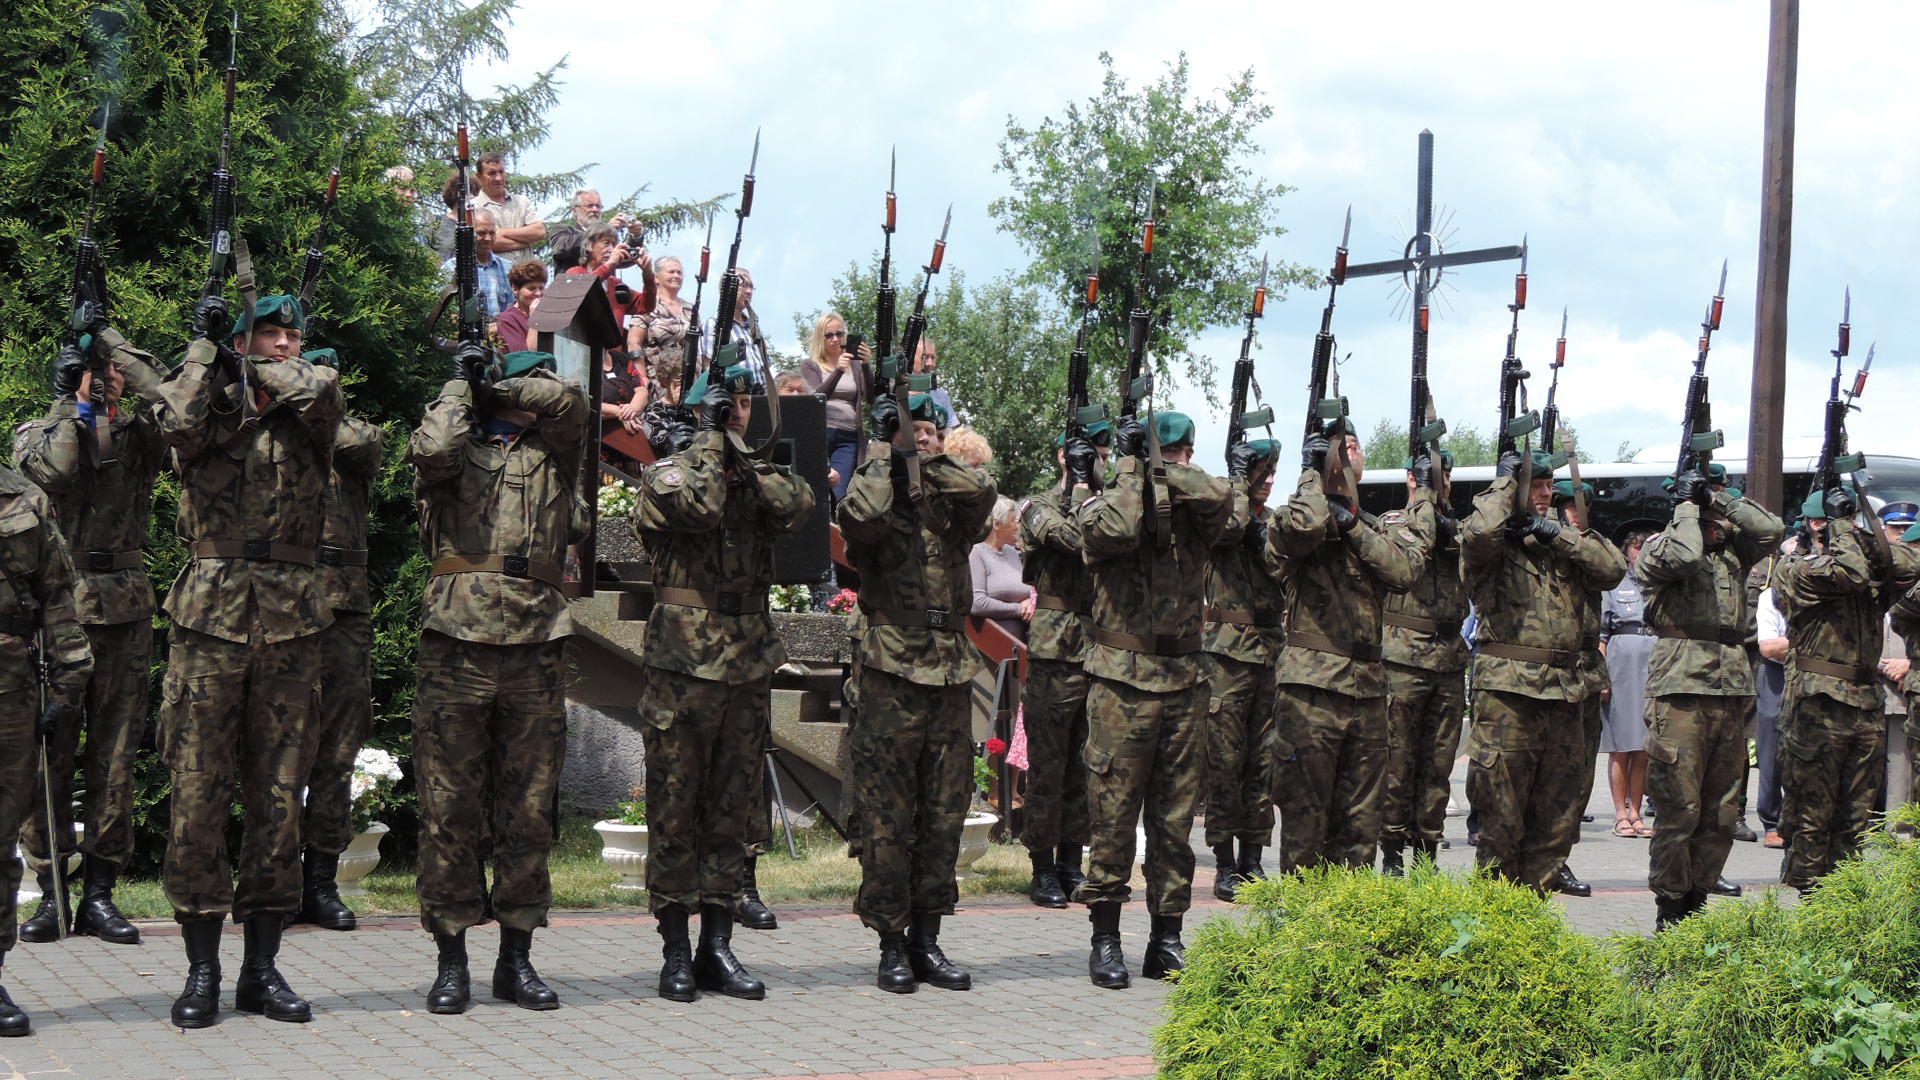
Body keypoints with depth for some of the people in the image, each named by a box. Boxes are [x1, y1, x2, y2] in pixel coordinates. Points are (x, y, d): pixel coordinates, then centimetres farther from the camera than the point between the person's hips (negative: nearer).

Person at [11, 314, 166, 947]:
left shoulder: (138, 436, 11)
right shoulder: (37, 433, 10)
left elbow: (165, 398, -10)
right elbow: (51, 471, -12)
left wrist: (108, 337, -6)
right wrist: (66, 403, -8)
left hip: (125, 609, 1)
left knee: (115, 753, 2)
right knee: (49, 750, -2)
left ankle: (99, 892, 7)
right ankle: (49, 890, 4)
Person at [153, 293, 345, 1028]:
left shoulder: (309, 416, 12)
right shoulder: (213, 407, 7)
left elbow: (320, 391, -11)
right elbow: (176, 420, -16)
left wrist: (253, 366, 3)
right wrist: (205, 345, -5)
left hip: (291, 622, 2)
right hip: (210, 615, -2)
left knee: (279, 795, 5)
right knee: (197, 792, -2)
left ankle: (261, 967, 13)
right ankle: (202, 968, 5)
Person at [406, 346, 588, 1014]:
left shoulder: (553, 453, 17)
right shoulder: (457, 453, 8)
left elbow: (567, 400, 0)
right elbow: (431, 449, -15)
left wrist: (495, 389, 10)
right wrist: (462, 384, 1)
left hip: (537, 645, 3)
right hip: (457, 639, -3)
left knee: (528, 810, 6)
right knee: (450, 809, -1)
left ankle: (516, 959, 14)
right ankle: (451, 963, 6)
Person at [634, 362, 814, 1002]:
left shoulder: (757, 474, 13)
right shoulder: (667, 473, -1)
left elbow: (797, 505, -8)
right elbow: (699, 505, -22)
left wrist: (741, 458, -13)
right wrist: (711, 440, -12)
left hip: (749, 668, 5)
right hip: (683, 666, -5)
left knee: (733, 815, 8)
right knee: (675, 815, 0)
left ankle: (716, 949, 15)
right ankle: (675, 954, 6)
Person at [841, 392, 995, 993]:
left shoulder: (953, 510, 12)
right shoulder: (882, 513, 0)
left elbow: (982, 492, -9)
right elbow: (861, 514, -24)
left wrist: (929, 457, -7)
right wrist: (883, 443, -12)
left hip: (951, 677, 5)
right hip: (893, 677, -5)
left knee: (943, 818, 8)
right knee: (888, 819, -2)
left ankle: (926, 939, 17)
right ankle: (891, 947, 5)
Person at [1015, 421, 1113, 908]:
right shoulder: (1040, 507, -2)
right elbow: (1074, 537, -21)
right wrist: (1080, 486, -11)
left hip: (1103, 654, 6)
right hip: (1056, 653, -6)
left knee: (1085, 767, 10)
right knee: (1048, 765, -1)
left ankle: (1071, 863, 18)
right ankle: (1043, 870, 5)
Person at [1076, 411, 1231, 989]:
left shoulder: (1194, 516, 8)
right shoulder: (1103, 504, 0)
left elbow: (1218, 495, -14)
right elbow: (1114, 530, -23)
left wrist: (1157, 466, -9)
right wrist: (1131, 464, -12)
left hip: (1183, 682, 4)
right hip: (1123, 682, -4)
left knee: (1175, 818, 8)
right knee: (1114, 815, -2)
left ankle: (1166, 939, 15)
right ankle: (1105, 941, 6)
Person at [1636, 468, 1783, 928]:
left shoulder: (1732, 549, 18)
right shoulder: (1658, 548, 0)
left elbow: (1769, 528, 4)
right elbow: (1682, 557, -21)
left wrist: (1721, 500, 6)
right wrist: (1688, 506, -5)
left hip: (1732, 694, 7)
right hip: (1682, 691, -6)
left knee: (1722, 813, 9)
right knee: (1680, 810, -6)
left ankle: (1696, 899, 18)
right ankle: (1669, 910, 2)